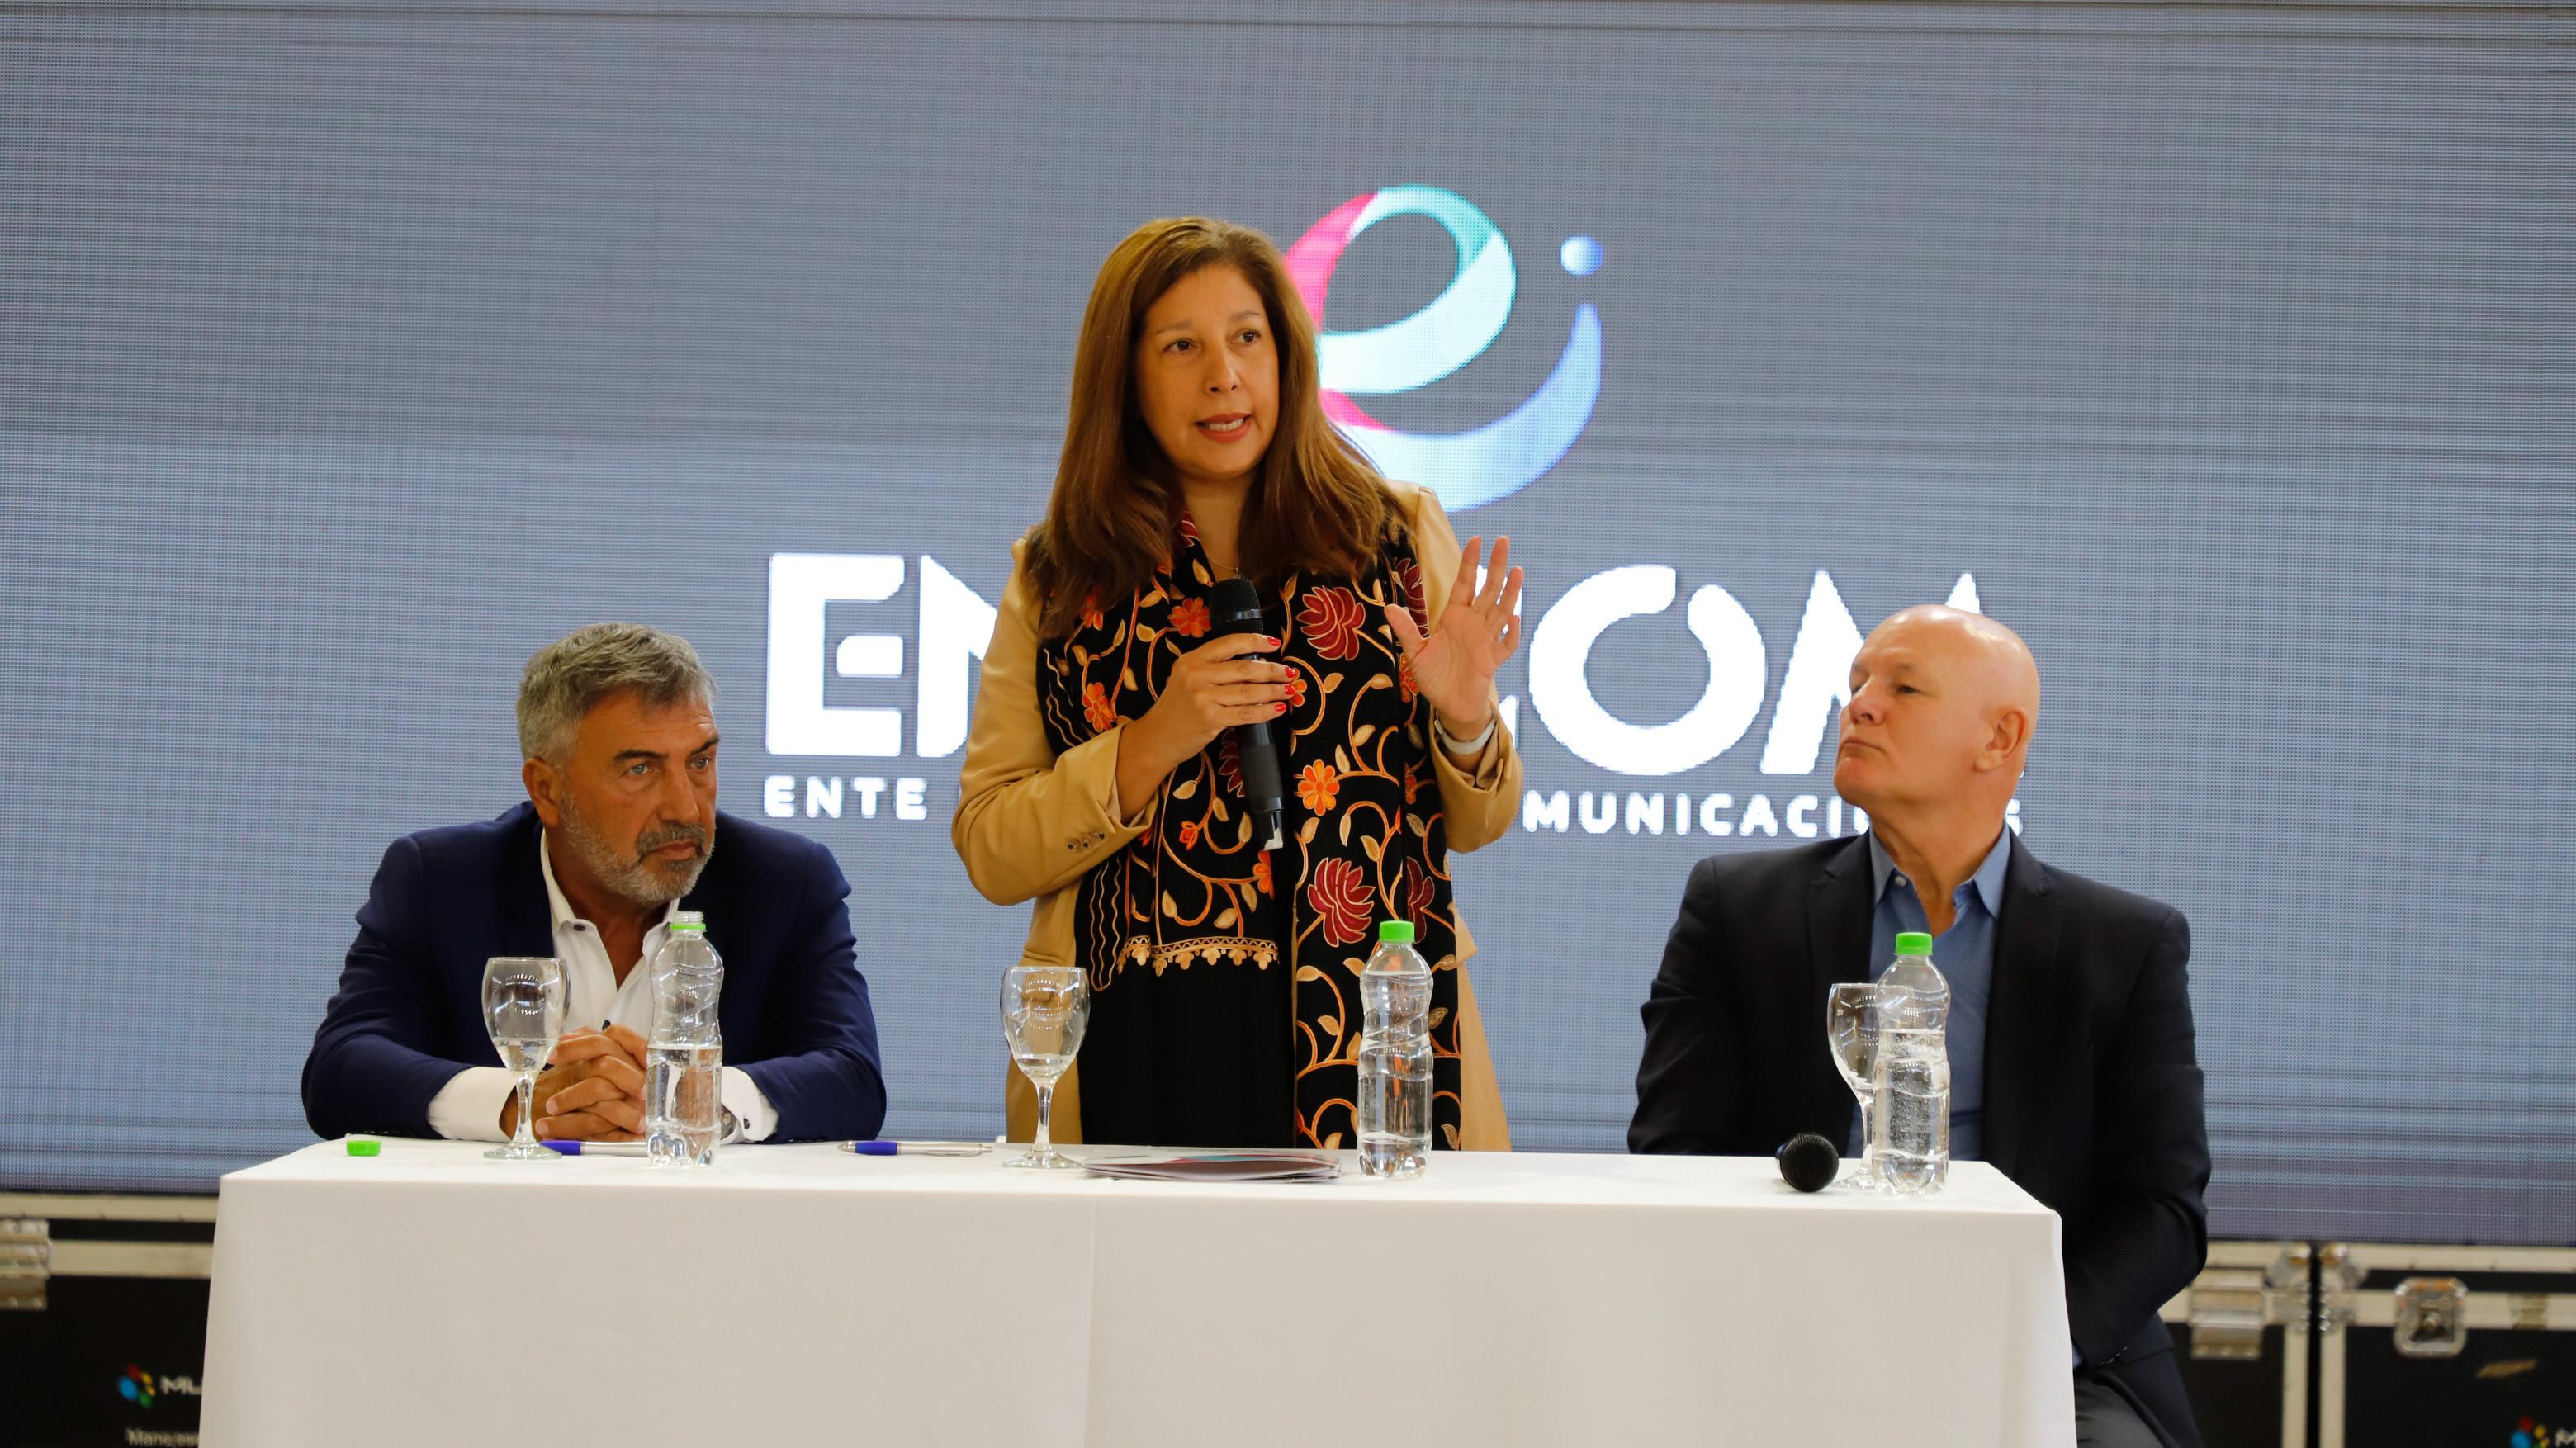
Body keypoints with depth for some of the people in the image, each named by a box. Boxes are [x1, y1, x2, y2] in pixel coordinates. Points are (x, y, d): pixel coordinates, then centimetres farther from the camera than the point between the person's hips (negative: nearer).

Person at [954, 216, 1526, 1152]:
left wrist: (1467, 723, -8)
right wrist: (1156, 743, -11)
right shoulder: (1057, 577, 9)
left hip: (1366, 1039, 0)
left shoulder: (1400, 537, 9)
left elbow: (1474, 825, 14)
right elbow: (989, 853, 3)